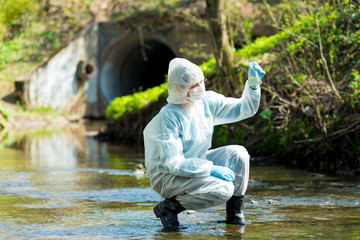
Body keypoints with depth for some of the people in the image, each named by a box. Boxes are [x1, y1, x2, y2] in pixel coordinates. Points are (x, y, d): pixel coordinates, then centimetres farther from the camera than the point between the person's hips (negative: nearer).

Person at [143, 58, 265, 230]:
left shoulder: (208, 102, -4)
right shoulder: (168, 117, -25)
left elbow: (245, 109, 2)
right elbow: (173, 163, -25)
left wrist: (253, 85, -17)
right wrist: (211, 169, -26)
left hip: (196, 163, 8)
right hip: (167, 175, -8)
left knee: (238, 154, -12)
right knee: (223, 190, -27)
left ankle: (235, 214, 1)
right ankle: (169, 207, -8)